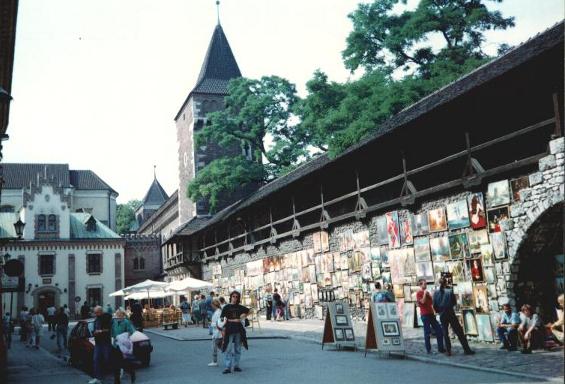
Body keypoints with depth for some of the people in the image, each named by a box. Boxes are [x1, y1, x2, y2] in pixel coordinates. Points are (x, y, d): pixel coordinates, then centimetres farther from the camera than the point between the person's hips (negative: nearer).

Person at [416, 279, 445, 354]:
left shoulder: (427, 292, 19)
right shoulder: (419, 293, -4)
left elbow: (432, 302, 19)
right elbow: (422, 301, -19)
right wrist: (425, 293, -14)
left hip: (431, 314, 8)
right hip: (425, 315, -8)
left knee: (439, 331, 4)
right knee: (427, 332, -4)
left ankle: (441, 348, 9)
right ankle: (428, 350, 3)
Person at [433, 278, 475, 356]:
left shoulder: (436, 293, -4)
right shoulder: (449, 291, -11)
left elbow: (434, 305, -1)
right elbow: (454, 302, -2)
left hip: (442, 315, 2)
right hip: (450, 314, -2)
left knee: (445, 333, 11)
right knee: (459, 332, 4)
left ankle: (448, 351, 8)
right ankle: (467, 350, 6)